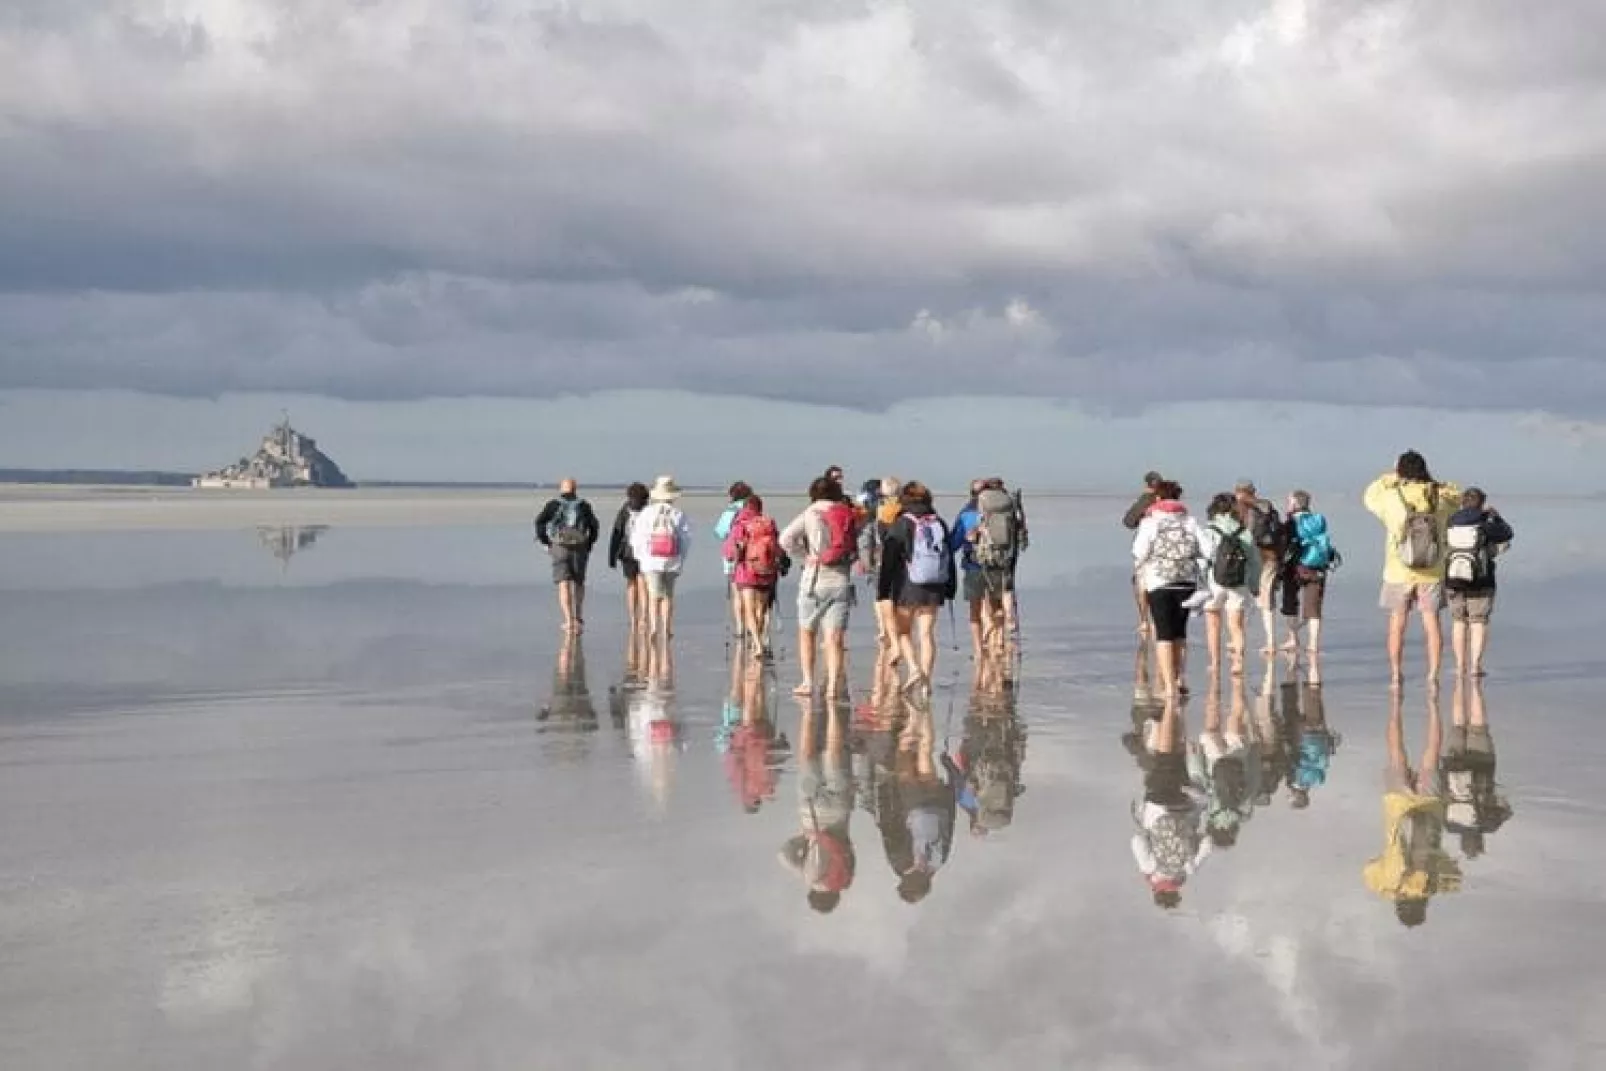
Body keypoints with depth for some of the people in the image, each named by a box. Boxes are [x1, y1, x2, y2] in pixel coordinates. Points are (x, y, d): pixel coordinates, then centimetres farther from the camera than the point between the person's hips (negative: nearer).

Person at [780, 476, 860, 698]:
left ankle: (808, 682, 7)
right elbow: (855, 548, 0)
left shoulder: (809, 514, -3)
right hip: (841, 580, 2)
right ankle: (833, 686, -8)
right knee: (835, 637, 0)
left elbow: (786, 539, -12)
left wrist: (804, 558, -3)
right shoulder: (849, 515, 5)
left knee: (806, 632, 13)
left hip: (815, 579, -2)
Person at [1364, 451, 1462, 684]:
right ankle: (1433, 675, 6)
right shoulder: (1440, 498, -6)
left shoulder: (1391, 498, -10)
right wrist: (1432, 481, 14)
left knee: (1397, 625, 8)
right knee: (1432, 623, 7)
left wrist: (1389, 476, 18)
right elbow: (1458, 495, 17)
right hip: (1432, 574, 1)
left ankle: (1396, 675, 12)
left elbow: (1369, 497, 12)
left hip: (1398, 574, -1)